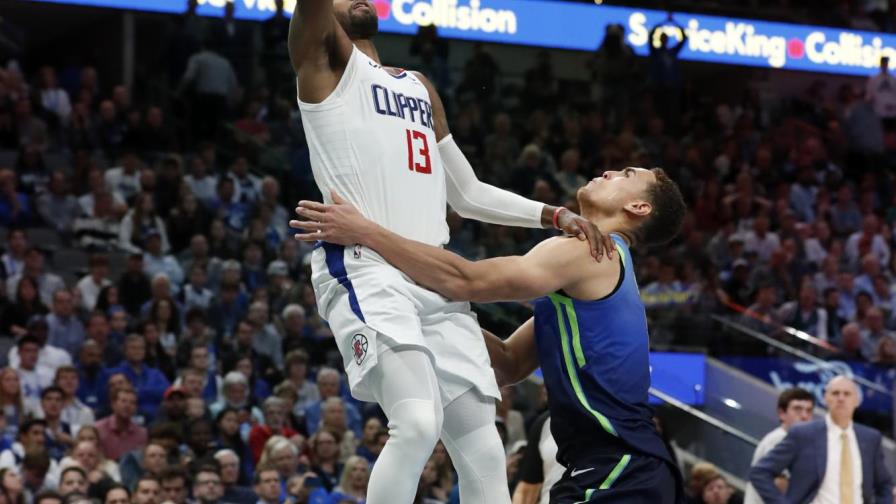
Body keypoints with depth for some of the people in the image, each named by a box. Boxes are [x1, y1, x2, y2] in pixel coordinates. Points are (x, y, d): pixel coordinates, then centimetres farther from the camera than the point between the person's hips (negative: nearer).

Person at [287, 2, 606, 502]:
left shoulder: (420, 87, 28)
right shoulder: (326, 58, 8)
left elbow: (468, 194, 30)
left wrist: (554, 214, 19)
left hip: (437, 278, 7)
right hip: (366, 271, -7)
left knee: (483, 452, 0)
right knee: (418, 423, -28)